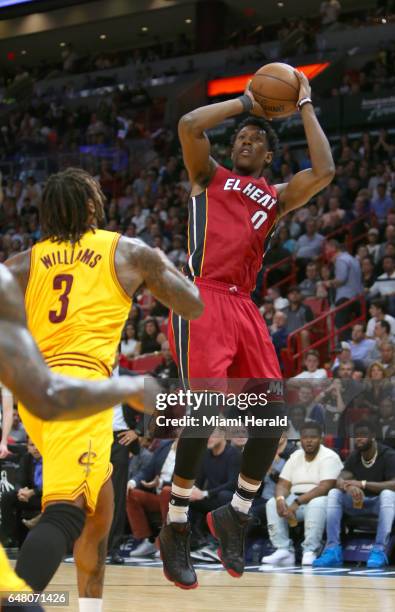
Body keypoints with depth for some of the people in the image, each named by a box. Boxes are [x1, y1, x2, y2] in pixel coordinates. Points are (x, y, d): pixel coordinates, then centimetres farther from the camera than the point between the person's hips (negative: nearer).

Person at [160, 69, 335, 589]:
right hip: (201, 299, -5)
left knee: (274, 412, -4)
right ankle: (176, 527, -10)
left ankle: (235, 515, 14)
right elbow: (190, 125, -5)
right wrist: (246, 103, 5)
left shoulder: (277, 197, 21)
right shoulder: (210, 176, 14)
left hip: (243, 307, 5)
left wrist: (305, 106, 10)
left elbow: (324, 172, 2)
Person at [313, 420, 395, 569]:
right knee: (334, 493, -21)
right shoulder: (354, 457, 1)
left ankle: (379, 550, -40)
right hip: (358, 502, 4)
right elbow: (340, 481, -12)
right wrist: (349, 487, -37)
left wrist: (363, 484, -35)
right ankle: (333, 550, -28)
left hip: (379, 502, -4)